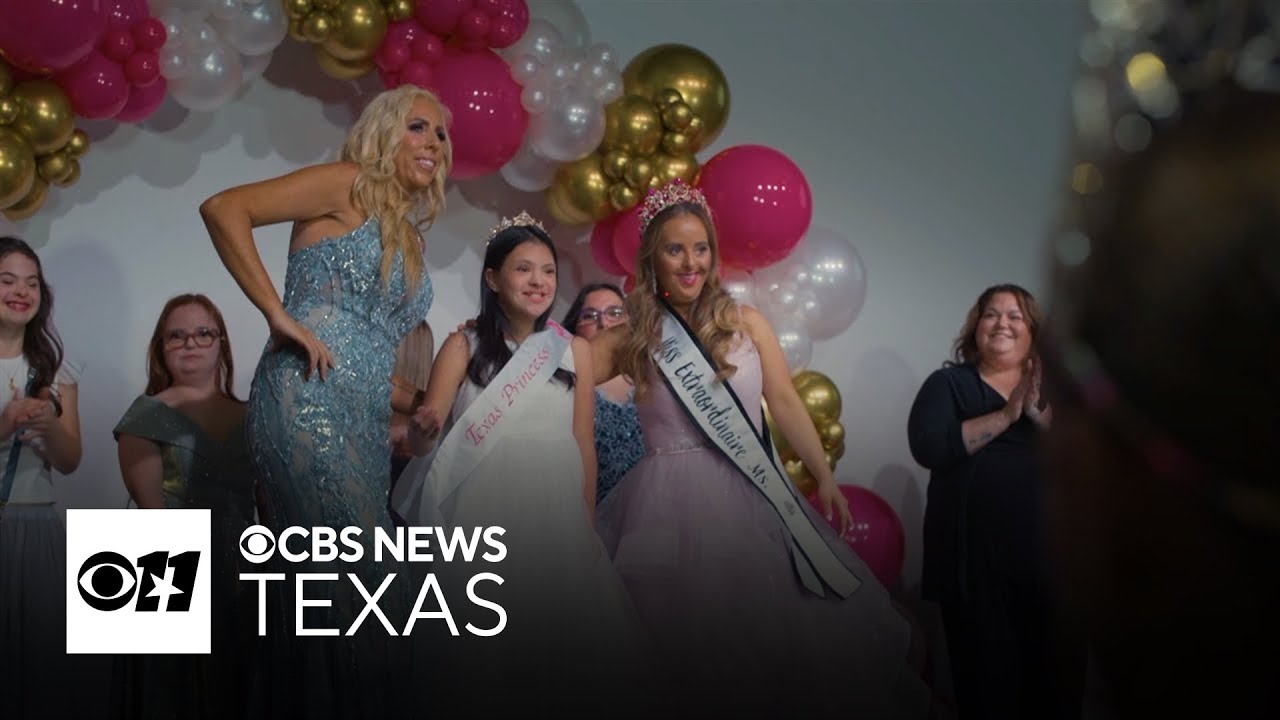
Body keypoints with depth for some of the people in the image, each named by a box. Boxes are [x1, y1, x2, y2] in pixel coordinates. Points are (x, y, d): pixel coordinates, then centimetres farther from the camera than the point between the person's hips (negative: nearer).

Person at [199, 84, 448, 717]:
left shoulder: (408, 236, 24)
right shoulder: (349, 188, 1)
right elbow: (223, 208, -10)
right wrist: (279, 315, -13)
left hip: (363, 423, 8)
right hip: (307, 402, -8)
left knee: (320, 584, 6)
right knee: (355, 578, -13)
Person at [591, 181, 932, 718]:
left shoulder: (745, 323, 5)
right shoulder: (632, 339, 3)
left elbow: (785, 403, 6)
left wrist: (824, 476, 3)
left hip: (751, 494, 2)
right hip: (673, 500, -1)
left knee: (774, 623, 2)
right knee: (691, 638, 1)